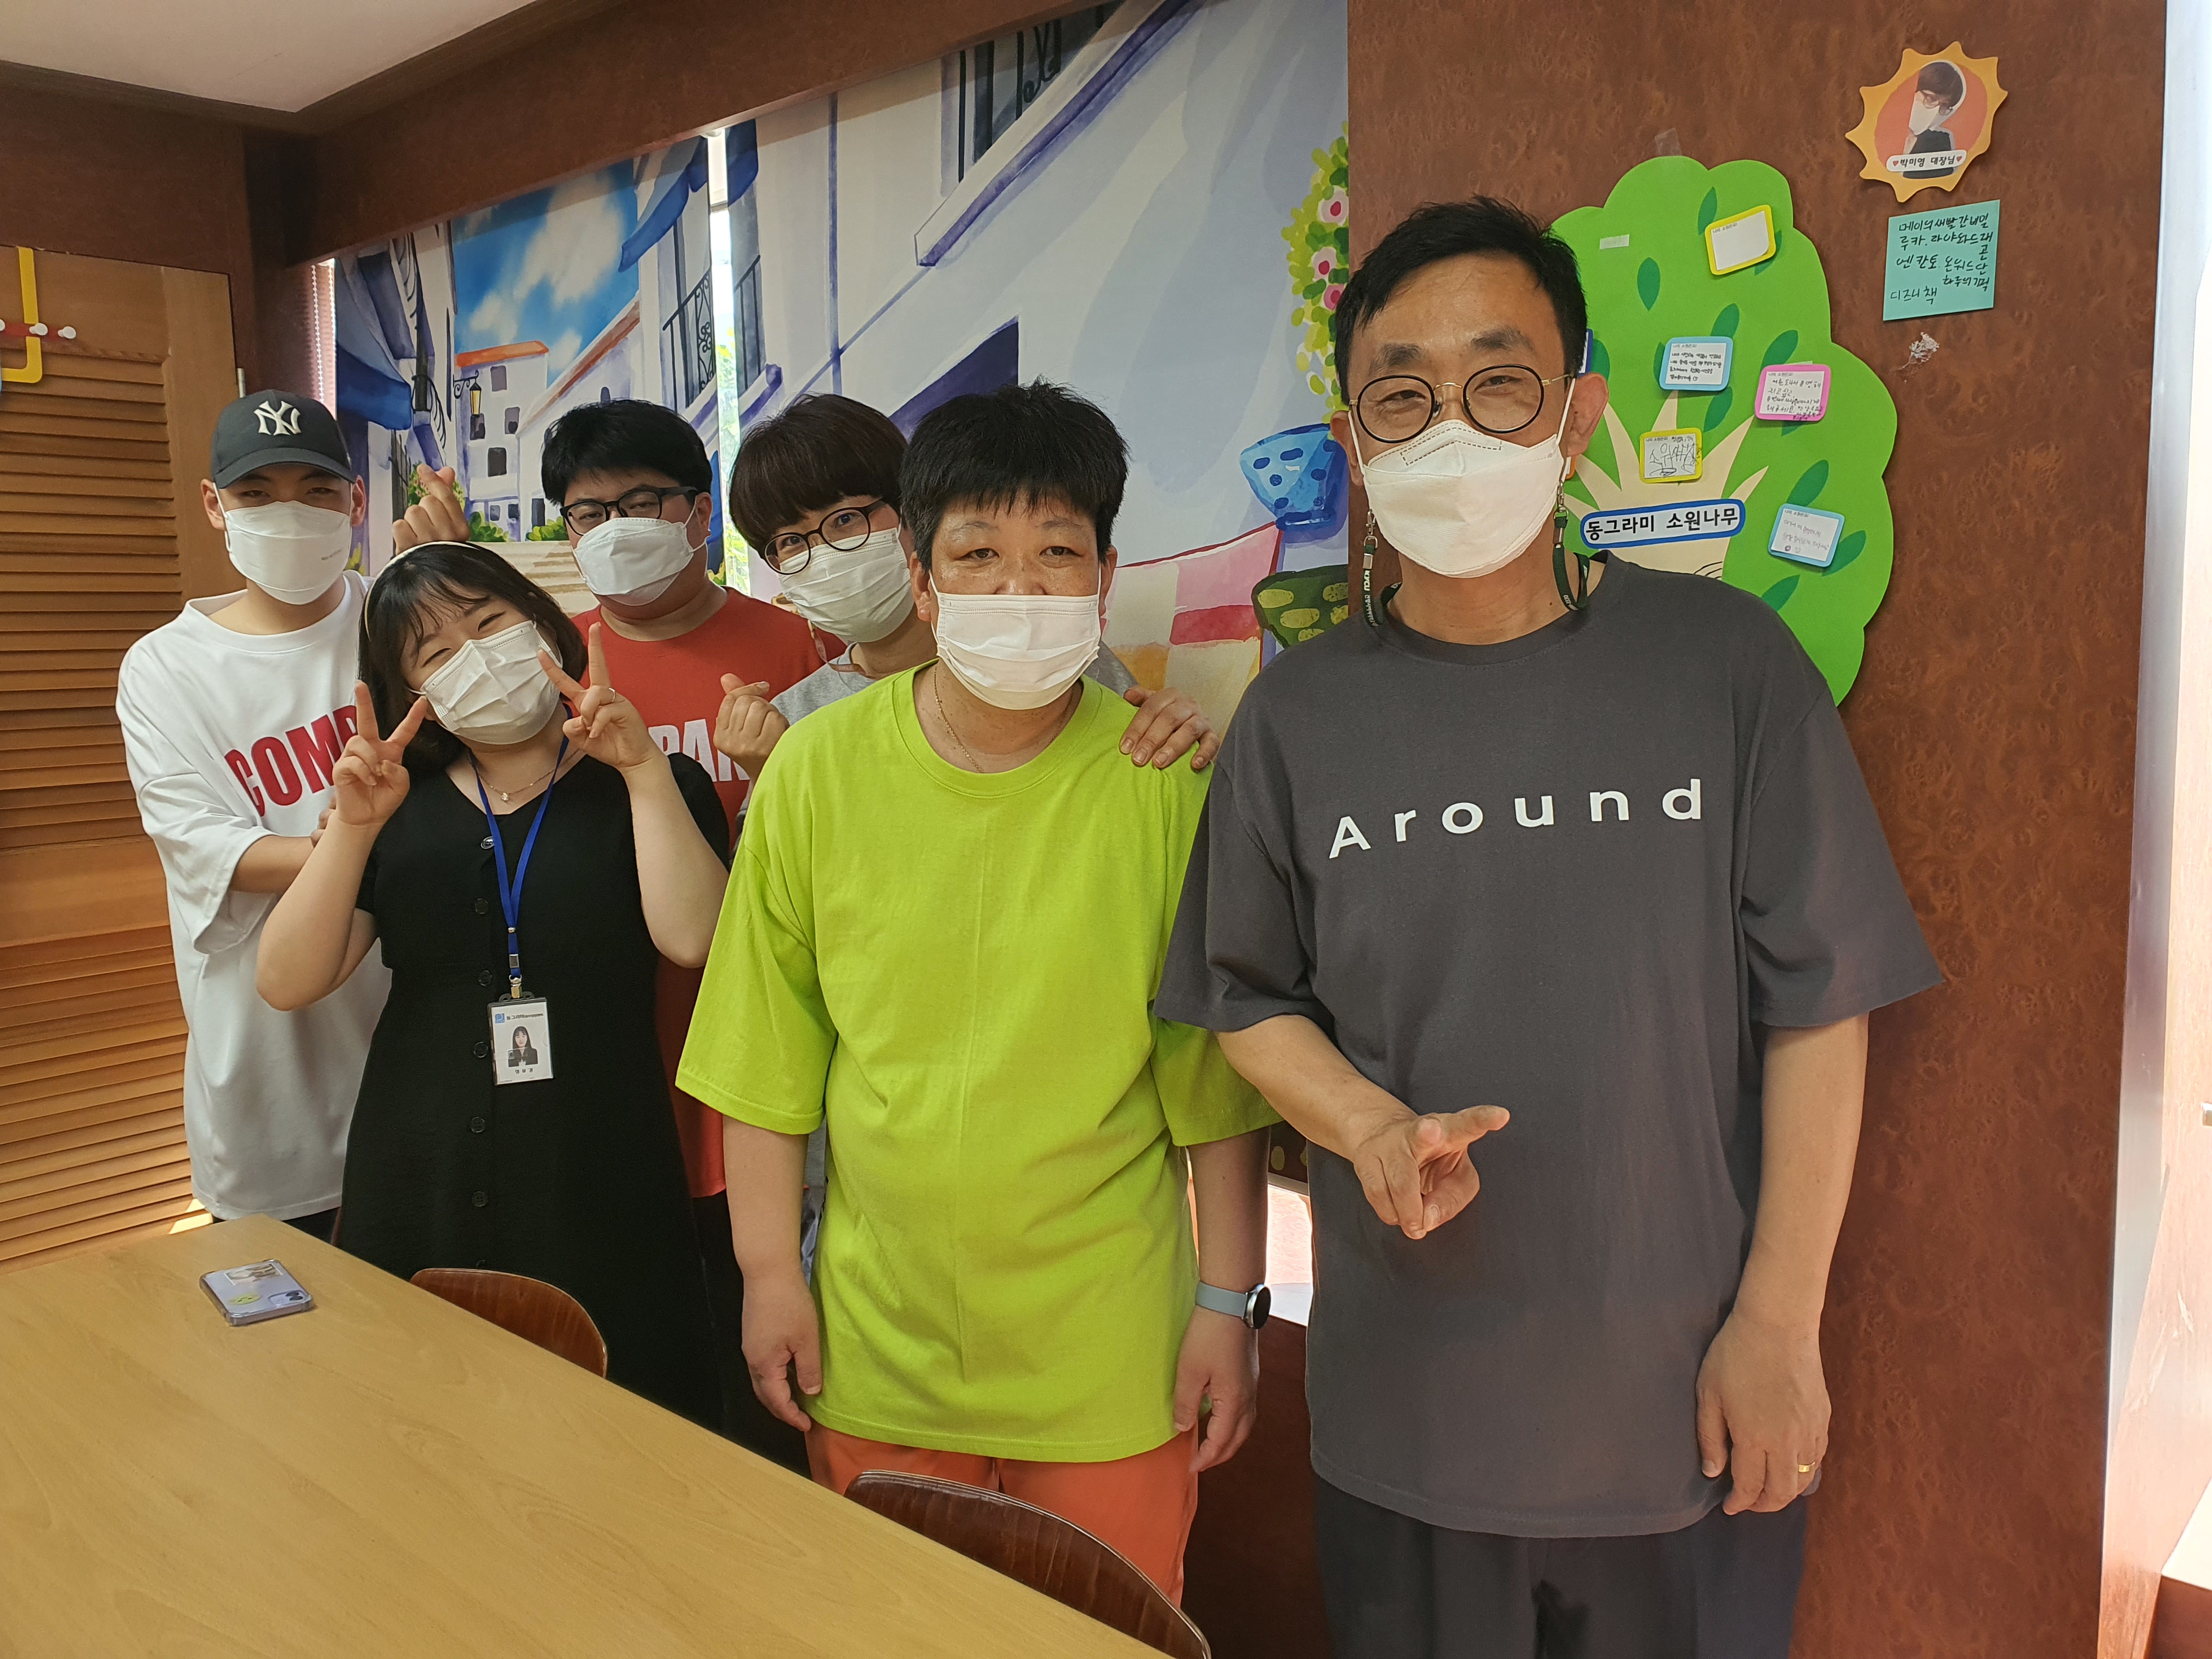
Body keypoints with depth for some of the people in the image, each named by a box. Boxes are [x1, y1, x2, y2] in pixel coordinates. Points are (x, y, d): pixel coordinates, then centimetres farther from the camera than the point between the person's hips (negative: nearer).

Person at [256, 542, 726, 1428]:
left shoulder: (649, 786, 3)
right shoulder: (402, 805, 12)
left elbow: (692, 938, -16)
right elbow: (288, 983, 1)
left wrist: (645, 766, -16)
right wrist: (353, 826, -10)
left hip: (599, 1196, -2)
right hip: (422, 1193, 3)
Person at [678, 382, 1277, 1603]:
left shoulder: (1166, 785, -10)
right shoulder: (817, 768, -6)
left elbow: (1214, 1079, -5)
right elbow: (767, 1053, 0)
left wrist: (1229, 1303, -3)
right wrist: (769, 1270, 1)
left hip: (1109, 1353, -1)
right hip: (874, 1345, 2)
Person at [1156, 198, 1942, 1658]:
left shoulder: (1729, 664, -7)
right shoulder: (1301, 714, -2)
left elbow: (1816, 1006, -5)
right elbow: (1248, 1002, 3)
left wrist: (1780, 1321, -6)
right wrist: (1373, 1128, -15)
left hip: (1690, 1394, -1)